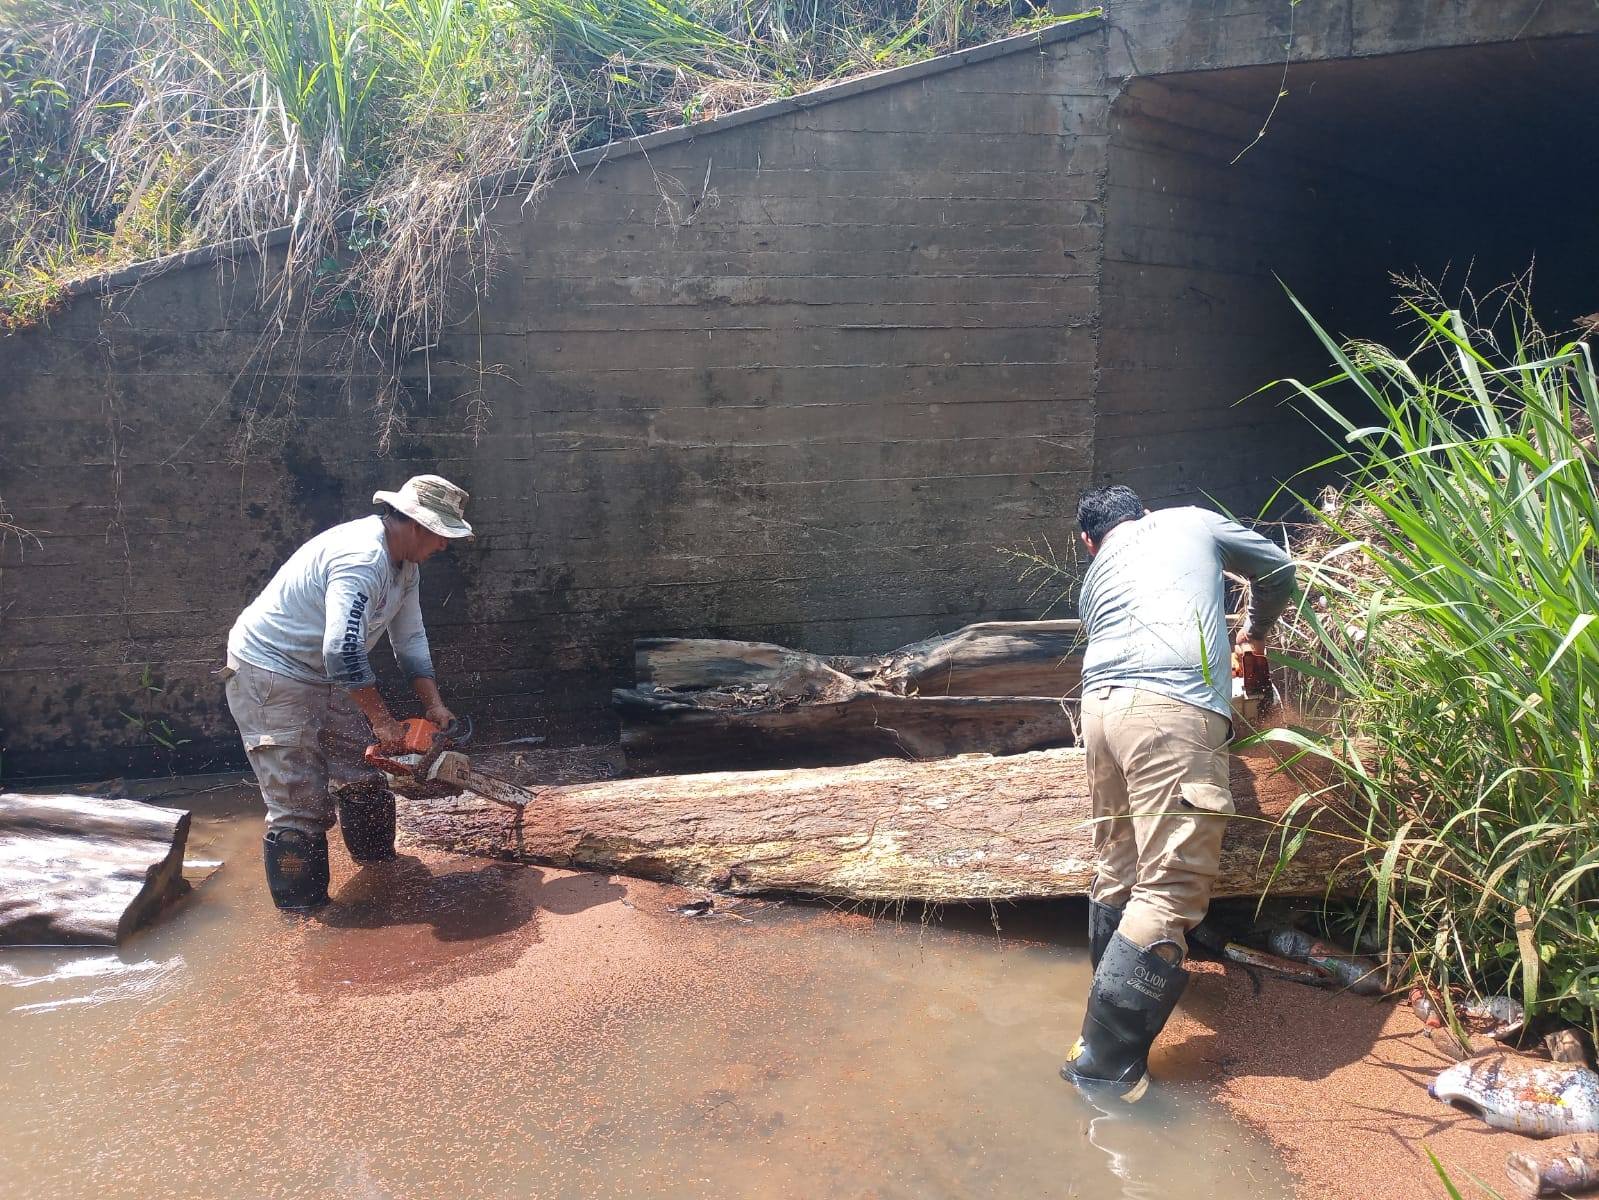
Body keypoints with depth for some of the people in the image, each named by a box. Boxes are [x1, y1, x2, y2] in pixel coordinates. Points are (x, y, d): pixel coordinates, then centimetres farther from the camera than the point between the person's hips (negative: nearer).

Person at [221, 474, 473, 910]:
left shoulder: (404, 565, 3)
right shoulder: (362, 559, -30)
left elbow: (409, 640, 9)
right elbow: (343, 651, -38)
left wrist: (435, 706, 1)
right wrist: (383, 720, -28)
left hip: (321, 676, 10)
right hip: (270, 675, -10)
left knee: (364, 777, 15)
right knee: (301, 804, -8)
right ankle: (301, 914, 2)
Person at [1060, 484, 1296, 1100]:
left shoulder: (1094, 575, 31)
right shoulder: (1193, 521, 24)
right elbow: (1278, 569, 34)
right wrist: (1255, 633, 52)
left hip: (1101, 706, 5)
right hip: (1175, 711, -5)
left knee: (1118, 868, 19)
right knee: (1171, 889, -6)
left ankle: (1114, 1005, 33)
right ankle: (1105, 1059, -8)